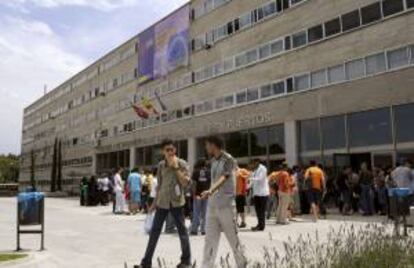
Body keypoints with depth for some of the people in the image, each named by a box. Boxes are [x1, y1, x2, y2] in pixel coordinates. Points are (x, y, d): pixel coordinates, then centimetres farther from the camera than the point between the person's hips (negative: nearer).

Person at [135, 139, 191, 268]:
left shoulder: (182, 163, -5)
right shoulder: (161, 165, 7)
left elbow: (186, 183, -15)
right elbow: (159, 185, 14)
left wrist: (176, 167, -19)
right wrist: (155, 202, 14)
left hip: (176, 202, -3)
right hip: (162, 202, 4)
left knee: (182, 231, 5)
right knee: (154, 232, 6)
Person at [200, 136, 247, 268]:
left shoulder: (228, 160, -13)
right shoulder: (213, 161, 11)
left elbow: (224, 178, -28)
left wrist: (210, 191, -43)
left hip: (225, 204, -7)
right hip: (212, 205, 7)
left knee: (232, 236, 5)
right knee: (210, 237, 6)